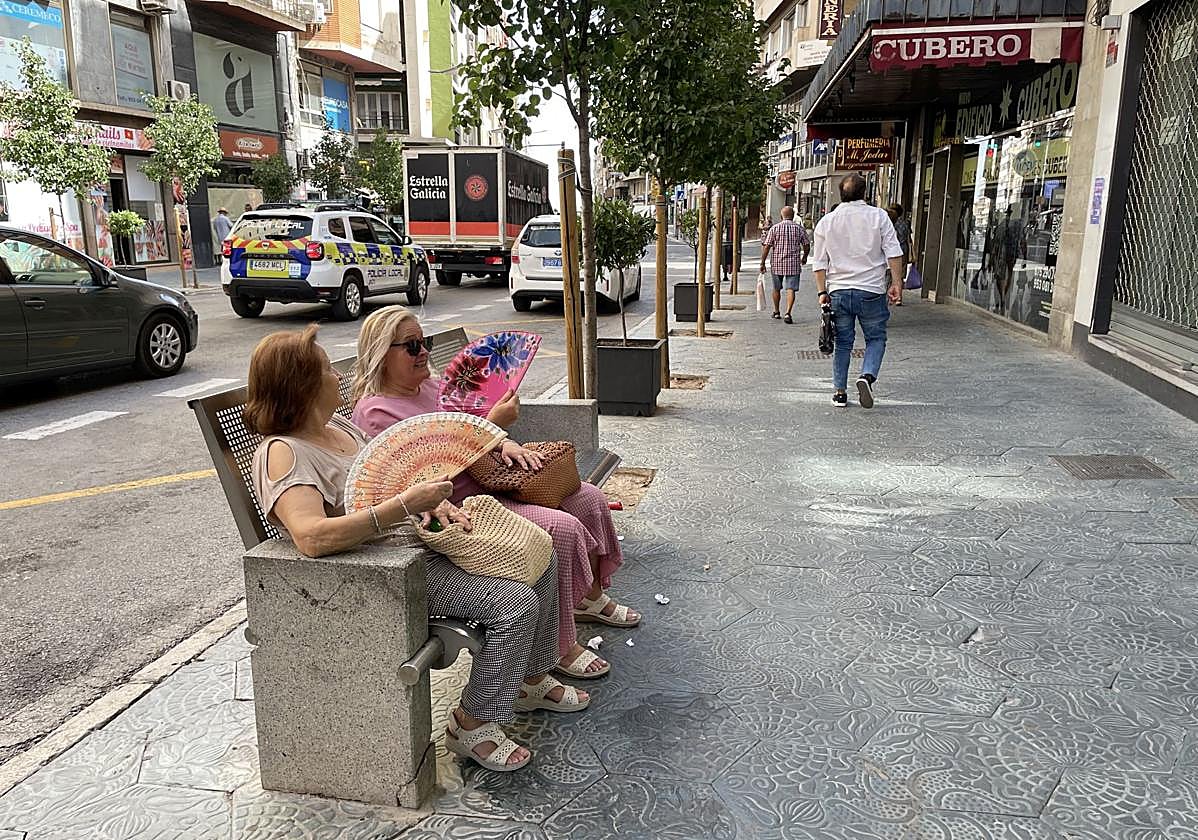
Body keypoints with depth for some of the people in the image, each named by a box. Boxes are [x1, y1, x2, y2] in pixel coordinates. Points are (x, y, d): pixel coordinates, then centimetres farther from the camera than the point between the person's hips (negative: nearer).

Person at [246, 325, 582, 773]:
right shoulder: (281, 452, -19)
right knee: (515, 602, -20)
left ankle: (530, 679, 26)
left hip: (422, 536, 10)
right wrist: (406, 505, -33)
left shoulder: (338, 425, 9)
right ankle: (471, 725, 0)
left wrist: (432, 502, -4)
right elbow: (313, 537, -34)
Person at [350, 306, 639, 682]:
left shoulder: (428, 385, 12)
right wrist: (493, 425, -23)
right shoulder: (375, 412, -16)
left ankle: (591, 597, 24)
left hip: (488, 482, 10)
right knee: (562, 528, -25)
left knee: (590, 499, 6)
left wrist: (507, 443, -2)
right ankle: (561, 647, -11)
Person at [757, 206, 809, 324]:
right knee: (791, 289, -3)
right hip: (793, 264, -1)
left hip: (777, 264, 1)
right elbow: (806, 244, 7)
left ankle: (776, 312, 29)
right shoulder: (799, 228, 1)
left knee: (777, 289, 17)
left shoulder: (775, 228, -2)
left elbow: (767, 246, -6)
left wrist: (762, 263, -2)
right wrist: (804, 257, 25)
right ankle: (788, 313, -18)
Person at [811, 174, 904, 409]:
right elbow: (893, 253, -5)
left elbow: (819, 262, 5)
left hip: (838, 291, 2)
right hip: (871, 291, -2)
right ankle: (867, 376, -13)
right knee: (876, 338, 11)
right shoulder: (878, 216, -1)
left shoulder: (826, 222, 5)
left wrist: (822, 292, 8)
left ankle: (840, 392, 13)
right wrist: (896, 283, -1)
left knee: (842, 343, 11)